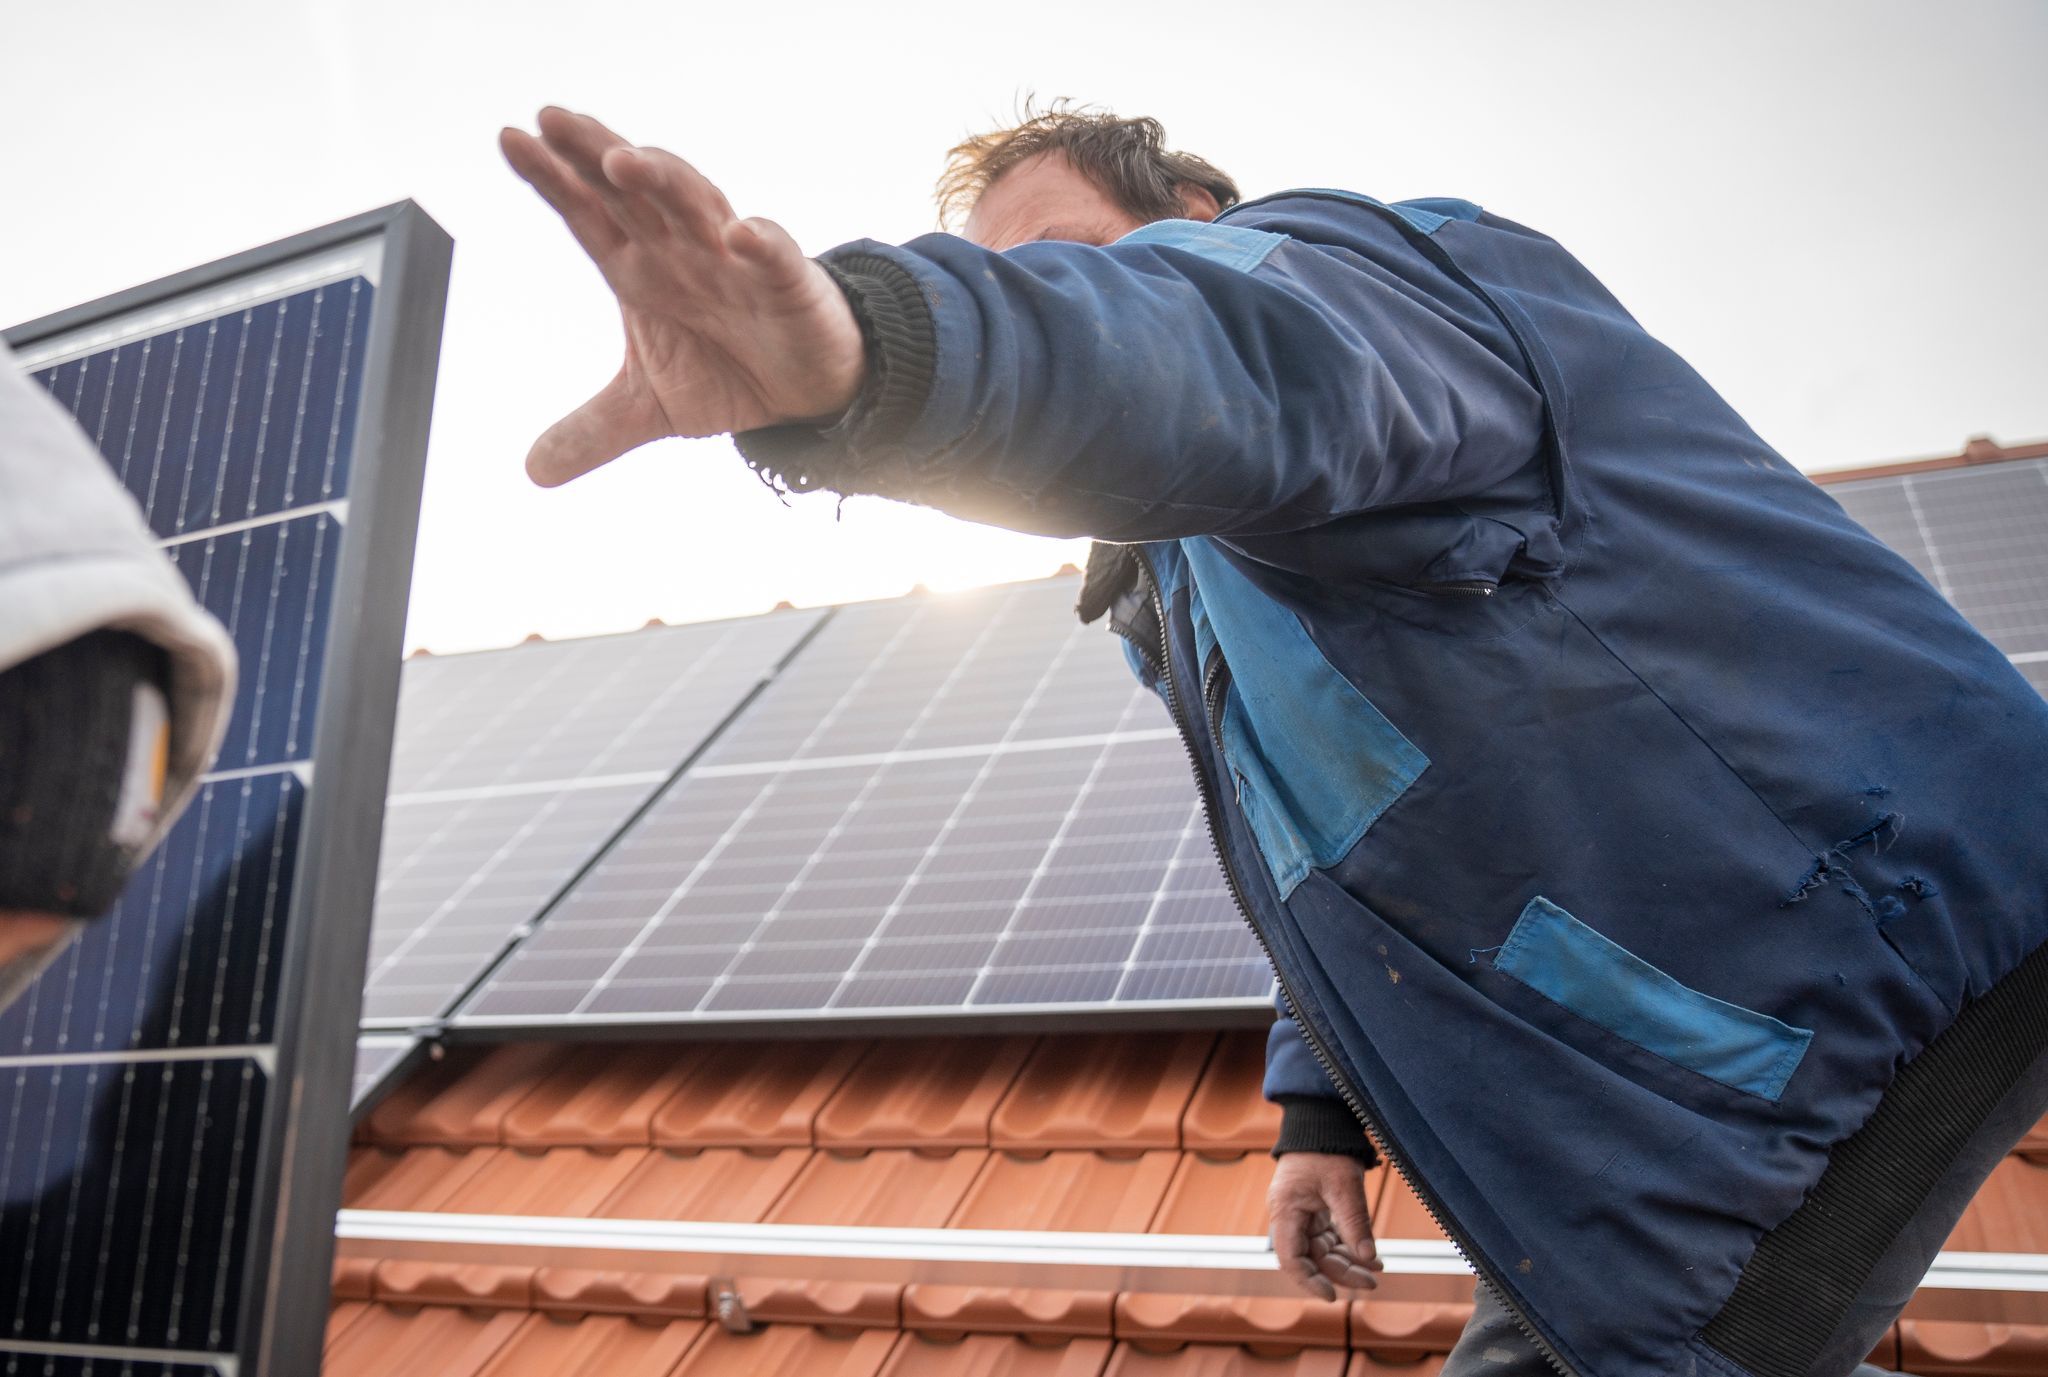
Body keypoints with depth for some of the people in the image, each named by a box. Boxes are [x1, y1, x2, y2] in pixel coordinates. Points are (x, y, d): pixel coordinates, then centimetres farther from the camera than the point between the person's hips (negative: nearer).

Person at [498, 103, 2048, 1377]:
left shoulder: (1307, 262, -12)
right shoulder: (1197, 585, 20)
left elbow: (1236, 368, -41)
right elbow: (1354, 851, 25)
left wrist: (862, 344, -60)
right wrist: (1322, 1109, 17)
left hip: (1847, 978, -10)